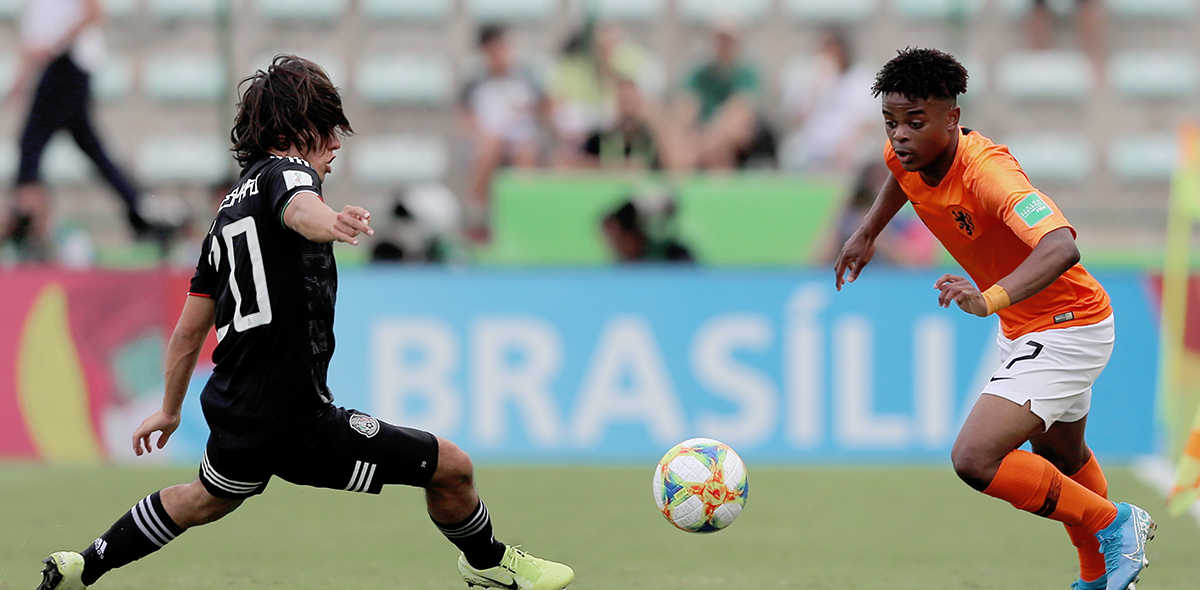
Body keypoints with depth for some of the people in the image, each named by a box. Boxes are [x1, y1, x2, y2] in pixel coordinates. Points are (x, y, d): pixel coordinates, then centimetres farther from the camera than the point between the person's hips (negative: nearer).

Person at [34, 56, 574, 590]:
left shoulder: (229, 211, 18)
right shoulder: (286, 171, -7)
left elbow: (189, 330, 23)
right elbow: (299, 208, -35)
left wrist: (170, 410, 36)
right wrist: (331, 223, -58)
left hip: (233, 414, 9)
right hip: (297, 422, -9)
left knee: (208, 498, 37)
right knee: (451, 468, -1)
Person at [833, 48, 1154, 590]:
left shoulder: (987, 172, -34)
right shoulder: (909, 154, -10)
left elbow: (1061, 248, -50)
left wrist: (991, 298, -64)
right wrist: (868, 231, 15)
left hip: (1068, 329, -9)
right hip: (1024, 329, 9)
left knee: (975, 459, -23)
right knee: (1059, 454, 29)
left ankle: (1114, 525, -4)